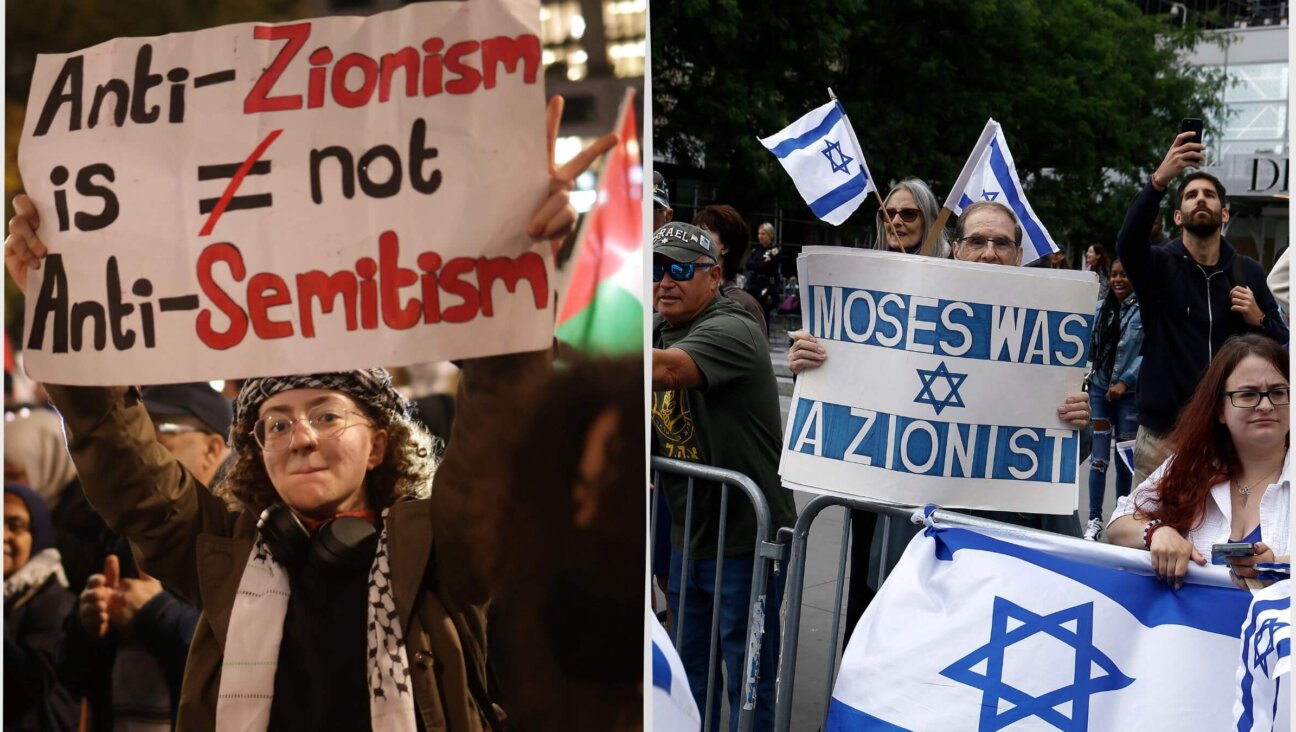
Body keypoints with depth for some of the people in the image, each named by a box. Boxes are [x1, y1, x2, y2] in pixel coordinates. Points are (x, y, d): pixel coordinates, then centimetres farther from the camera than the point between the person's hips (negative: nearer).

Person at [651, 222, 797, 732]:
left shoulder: (731, 331, -19)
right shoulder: (657, 329, 8)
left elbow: (666, 369, -39)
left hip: (745, 537, -8)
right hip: (688, 535, 8)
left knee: (748, 682, 2)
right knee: (690, 676, 19)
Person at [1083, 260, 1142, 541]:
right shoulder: (1103, 308, 9)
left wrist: (1125, 381, -15)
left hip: (1129, 392, -4)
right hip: (1099, 388, 4)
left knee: (1124, 459, 6)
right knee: (1098, 457, -1)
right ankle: (1095, 519, 1)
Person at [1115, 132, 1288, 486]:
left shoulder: (1248, 272, 9)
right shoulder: (1160, 264, 0)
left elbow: (1282, 344, 14)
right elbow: (1127, 242, -24)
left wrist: (1259, 319, -9)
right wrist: (1159, 181, -37)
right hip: (1163, 431, -2)